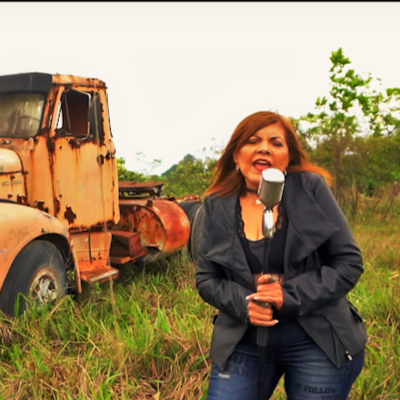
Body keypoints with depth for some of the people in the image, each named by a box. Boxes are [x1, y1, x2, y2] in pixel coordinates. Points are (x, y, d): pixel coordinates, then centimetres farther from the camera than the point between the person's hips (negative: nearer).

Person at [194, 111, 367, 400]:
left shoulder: (311, 188, -7)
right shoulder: (217, 206, -2)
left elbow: (349, 261, -6)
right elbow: (206, 278, 3)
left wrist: (291, 296, -18)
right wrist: (243, 303, -16)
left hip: (318, 341, -1)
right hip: (244, 343, 2)